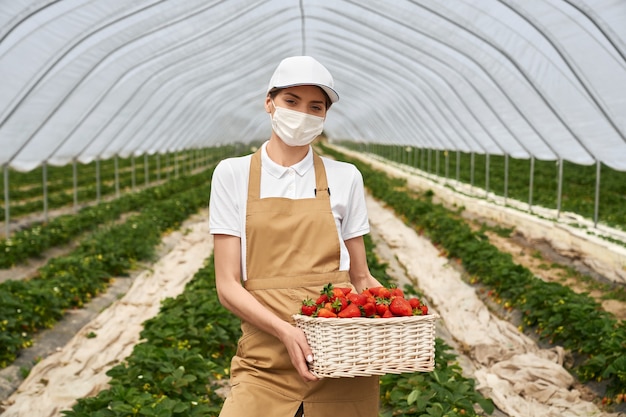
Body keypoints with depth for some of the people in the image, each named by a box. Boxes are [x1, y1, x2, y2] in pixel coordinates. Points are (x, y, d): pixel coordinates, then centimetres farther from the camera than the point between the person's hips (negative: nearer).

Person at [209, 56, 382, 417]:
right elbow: (228, 285, -3)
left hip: (342, 356, 1)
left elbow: (361, 278, 9)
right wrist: (284, 330, -19)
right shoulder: (233, 174, 1)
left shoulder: (344, 177, 5)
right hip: (267, 360, -1)